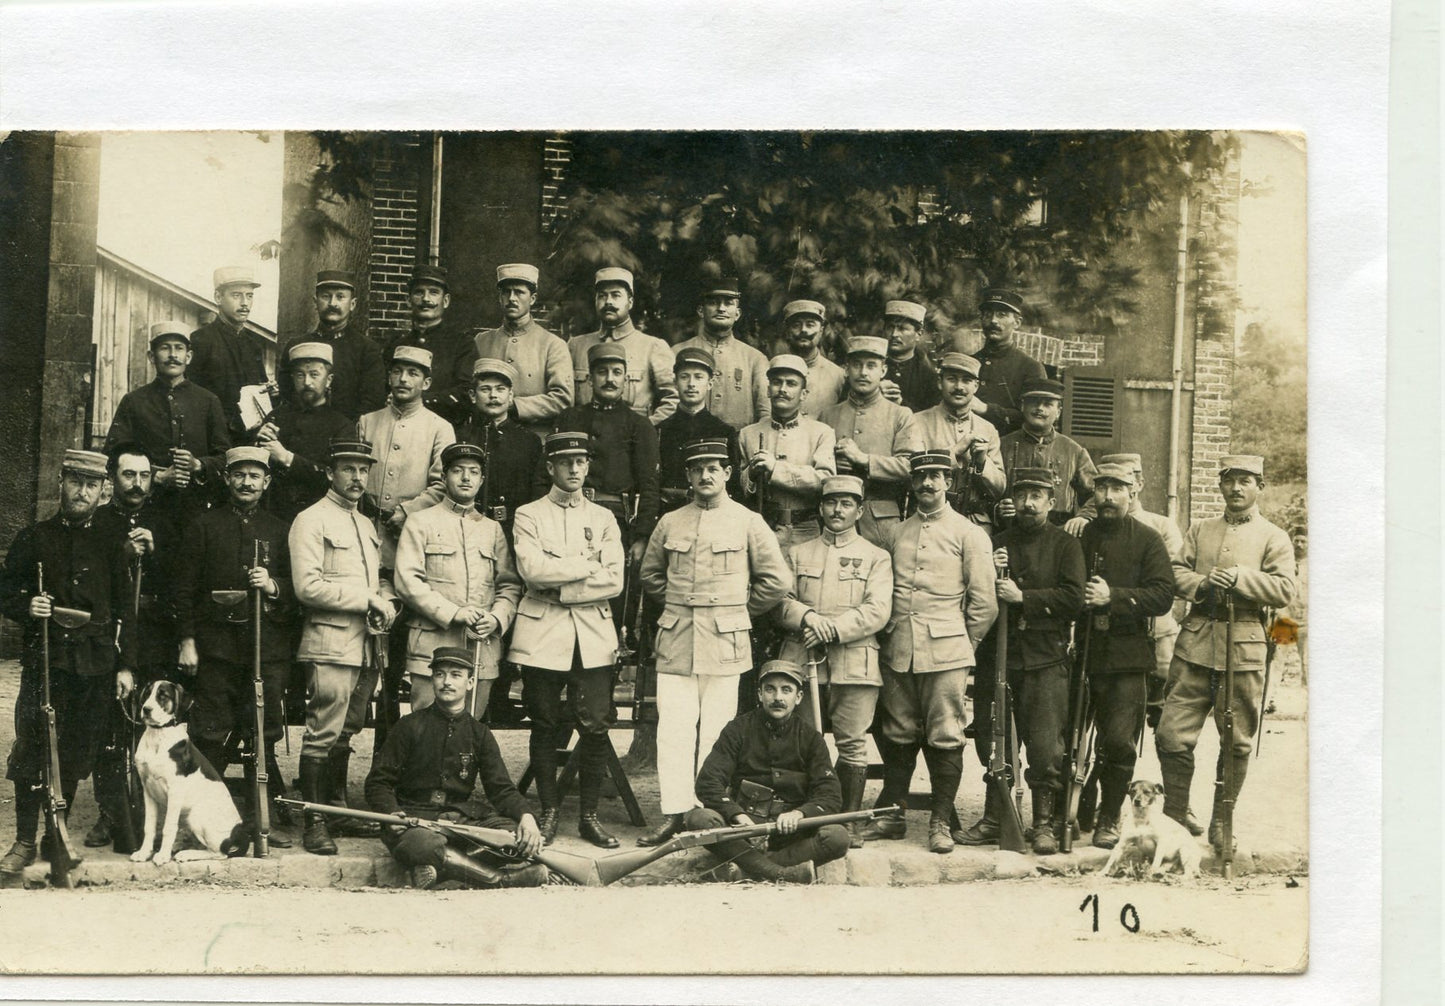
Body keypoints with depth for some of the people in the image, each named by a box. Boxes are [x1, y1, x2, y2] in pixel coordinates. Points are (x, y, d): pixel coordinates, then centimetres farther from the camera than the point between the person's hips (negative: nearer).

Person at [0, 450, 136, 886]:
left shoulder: (109, 544, 11)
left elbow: (126, 609, 11)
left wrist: (126, 665, 5)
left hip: (96, 666, 1)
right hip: (45, 660, -1)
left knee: (75, 755, 5)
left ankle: (57, 837, 18)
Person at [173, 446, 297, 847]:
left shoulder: (279, 530, 14)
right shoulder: (203, 526, 8)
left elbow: (298, 589, 13)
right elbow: (185, 589, 5)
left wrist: (273, 586, -9)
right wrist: (187, 641, -2)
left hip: (267, 648, 2)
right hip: (216, 645, -1)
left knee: (263, 737, 2)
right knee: (211, 738, -1)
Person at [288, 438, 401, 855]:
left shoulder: (366, 526, 20)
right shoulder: (310, 521, -6)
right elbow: (308, 586, -16)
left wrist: (387, 601, 3)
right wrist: (368, 599, -14)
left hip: (364, 647, 8)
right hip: (330, 645, -8)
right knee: (323, 735, -9)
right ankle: (314, 823, -6)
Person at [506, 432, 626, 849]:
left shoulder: (603, 519, 13)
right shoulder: (528, 516, 7)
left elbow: (614, 581, 0)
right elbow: (532, 569, -11)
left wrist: (561, 586, -8)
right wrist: (587, 566, -8)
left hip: (594, 636, 2)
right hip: (542, 634, -1)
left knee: (595, 727, -4)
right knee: (545, 727, 2)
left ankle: (589, 815, 5)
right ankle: (549, 811, 13)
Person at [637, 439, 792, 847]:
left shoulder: (748, 522, 1)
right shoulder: (670, 523, 9)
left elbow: (778, 580, 2)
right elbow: (650, 575, 23)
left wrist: (740, 611, 6)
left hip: (724, 643, -2)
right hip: (675, 641, 2)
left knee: (715, 732, 1)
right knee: (673, 729, -3)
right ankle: (673, 813, 1)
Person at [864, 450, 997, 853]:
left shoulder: (967, 532, 2)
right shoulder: (897, 532, 14)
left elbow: (983, 601, 2)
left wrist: (963, 645, 4)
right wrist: (891, 637, 11)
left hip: (945, 652, -4)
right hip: (898, 652, 4)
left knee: (944, 739, -2)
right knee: (898, 736, 9)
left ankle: (940, 823, 4)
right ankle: (892, 815, 18)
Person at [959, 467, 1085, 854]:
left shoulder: (1066, 545, 6)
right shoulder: (997, 543, 16)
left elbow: (1073, 598, -7)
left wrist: (1023, 597, -12)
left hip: (1045, 661, -3)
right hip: (997, 654, 3)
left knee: (1045, 746, -7)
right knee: (994, 742, 5)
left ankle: (1045, 823, 2)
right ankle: (993, 819, 14)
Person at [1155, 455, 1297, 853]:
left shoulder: (1274, 538, 6)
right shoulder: (1199, 530, 17)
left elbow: (1285, 590, -5)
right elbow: (1176, 572, 9)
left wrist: (1240, 577, -18)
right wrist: (1201, 584, -12)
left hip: (1243, 649, -2)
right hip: (1195, 645, 2)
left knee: (1236, 743, 4)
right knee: (1172, 734, -3)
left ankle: (1221, 823, 17)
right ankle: (1176, 812, 13)